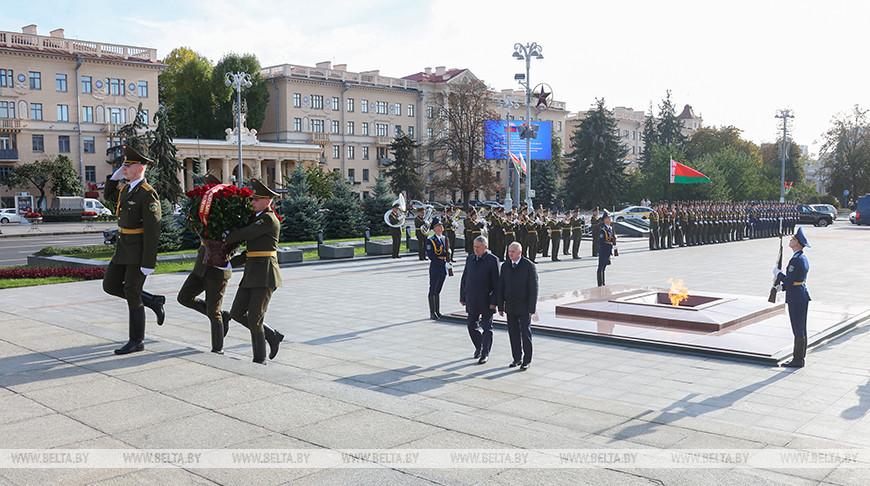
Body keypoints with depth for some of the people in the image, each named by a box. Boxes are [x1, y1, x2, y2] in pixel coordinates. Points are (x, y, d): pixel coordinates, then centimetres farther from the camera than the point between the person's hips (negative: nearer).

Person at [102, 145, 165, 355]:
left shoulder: (148, 194, -17)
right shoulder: (127, 188, 10)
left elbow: (152, 231, -20)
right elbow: (109, 195, 32)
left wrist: (148, 263, -21)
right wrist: (115, 175, 14)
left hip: (140, 251, -9)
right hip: (123, 249, 9)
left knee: (131, 294, -2)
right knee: (110, 285, 10)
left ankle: (137, 341, 9)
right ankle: (152, 301, 20)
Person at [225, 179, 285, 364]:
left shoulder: (269, 219, -11)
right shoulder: (257, 219, 19)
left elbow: (244, 234, -16)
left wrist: (225, 238, 1)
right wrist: (230, 263, 19)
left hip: (265, 274, -9)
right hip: (252, 274, 9)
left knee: (254, 320, -6)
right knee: (237, 314, 8)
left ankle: (260, 360, 9)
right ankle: (272, 336, 21)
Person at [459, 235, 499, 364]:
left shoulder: (493, 260, -8)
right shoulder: (470, 259, 8)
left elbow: (496, 283, -10)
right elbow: (464, 279, 13)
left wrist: (494, 302, -15)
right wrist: (462, 298, 10)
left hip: (486, 301, -5)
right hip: (472, 300, 5)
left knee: (486, 327, 4)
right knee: (471, 326, 9)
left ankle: (485, 353, 14)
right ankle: (478, 347, 31)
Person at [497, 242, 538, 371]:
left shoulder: (529, 266, -11)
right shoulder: (505, 266, 3)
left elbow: (533, 288, -11)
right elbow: (501, 287, 6)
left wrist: (532, 309, -14)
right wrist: (500, 307, 3)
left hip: (524, 307, -4)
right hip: (510, 307, 4)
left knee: (525, 333, 0)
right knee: (513, 333, 8)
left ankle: (527, 360, 12)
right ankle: (517, 359, 20)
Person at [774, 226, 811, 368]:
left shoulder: (796, 260, -20)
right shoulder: (803, 258, 12)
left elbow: (789, 280, -21)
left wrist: (778, 273, -4)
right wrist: (782, 287, 11)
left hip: (796, 299, -10)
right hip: (801, 296, 10)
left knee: (798, 330, -3)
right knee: (800, 329, 15)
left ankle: (798, 360, 4)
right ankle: (800, 357, 24)